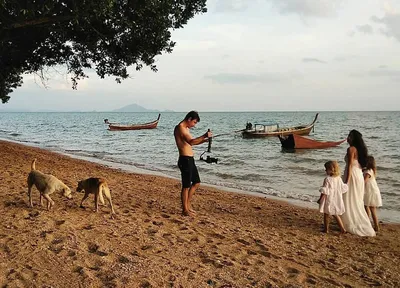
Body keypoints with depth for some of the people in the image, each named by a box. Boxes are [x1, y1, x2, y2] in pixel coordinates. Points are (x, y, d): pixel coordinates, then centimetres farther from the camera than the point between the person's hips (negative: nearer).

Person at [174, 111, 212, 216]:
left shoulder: (185, 128, 17)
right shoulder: (180, 128, -15)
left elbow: (192, 142, 27)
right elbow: (191, 142, -29)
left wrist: (204, 140, 14)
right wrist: (204, 136, -28)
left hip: (190, 160, 10)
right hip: (185, 160, -10)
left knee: (196, 183, 17)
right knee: (186, 186, -1)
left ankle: (188, 204, 28)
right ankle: (185, 210, 11)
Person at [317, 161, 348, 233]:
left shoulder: (327, 179, -19)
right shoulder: (339, 178, 1)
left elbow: (325, 192, -20)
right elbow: (343, 188, 12)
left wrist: (320, 199, -13)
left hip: (329, 200, -7)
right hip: (337, 200, 7)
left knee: (326, 214, 8)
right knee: (336, 215, 19)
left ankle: (326, 229, 15)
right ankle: (342, 228, 18)